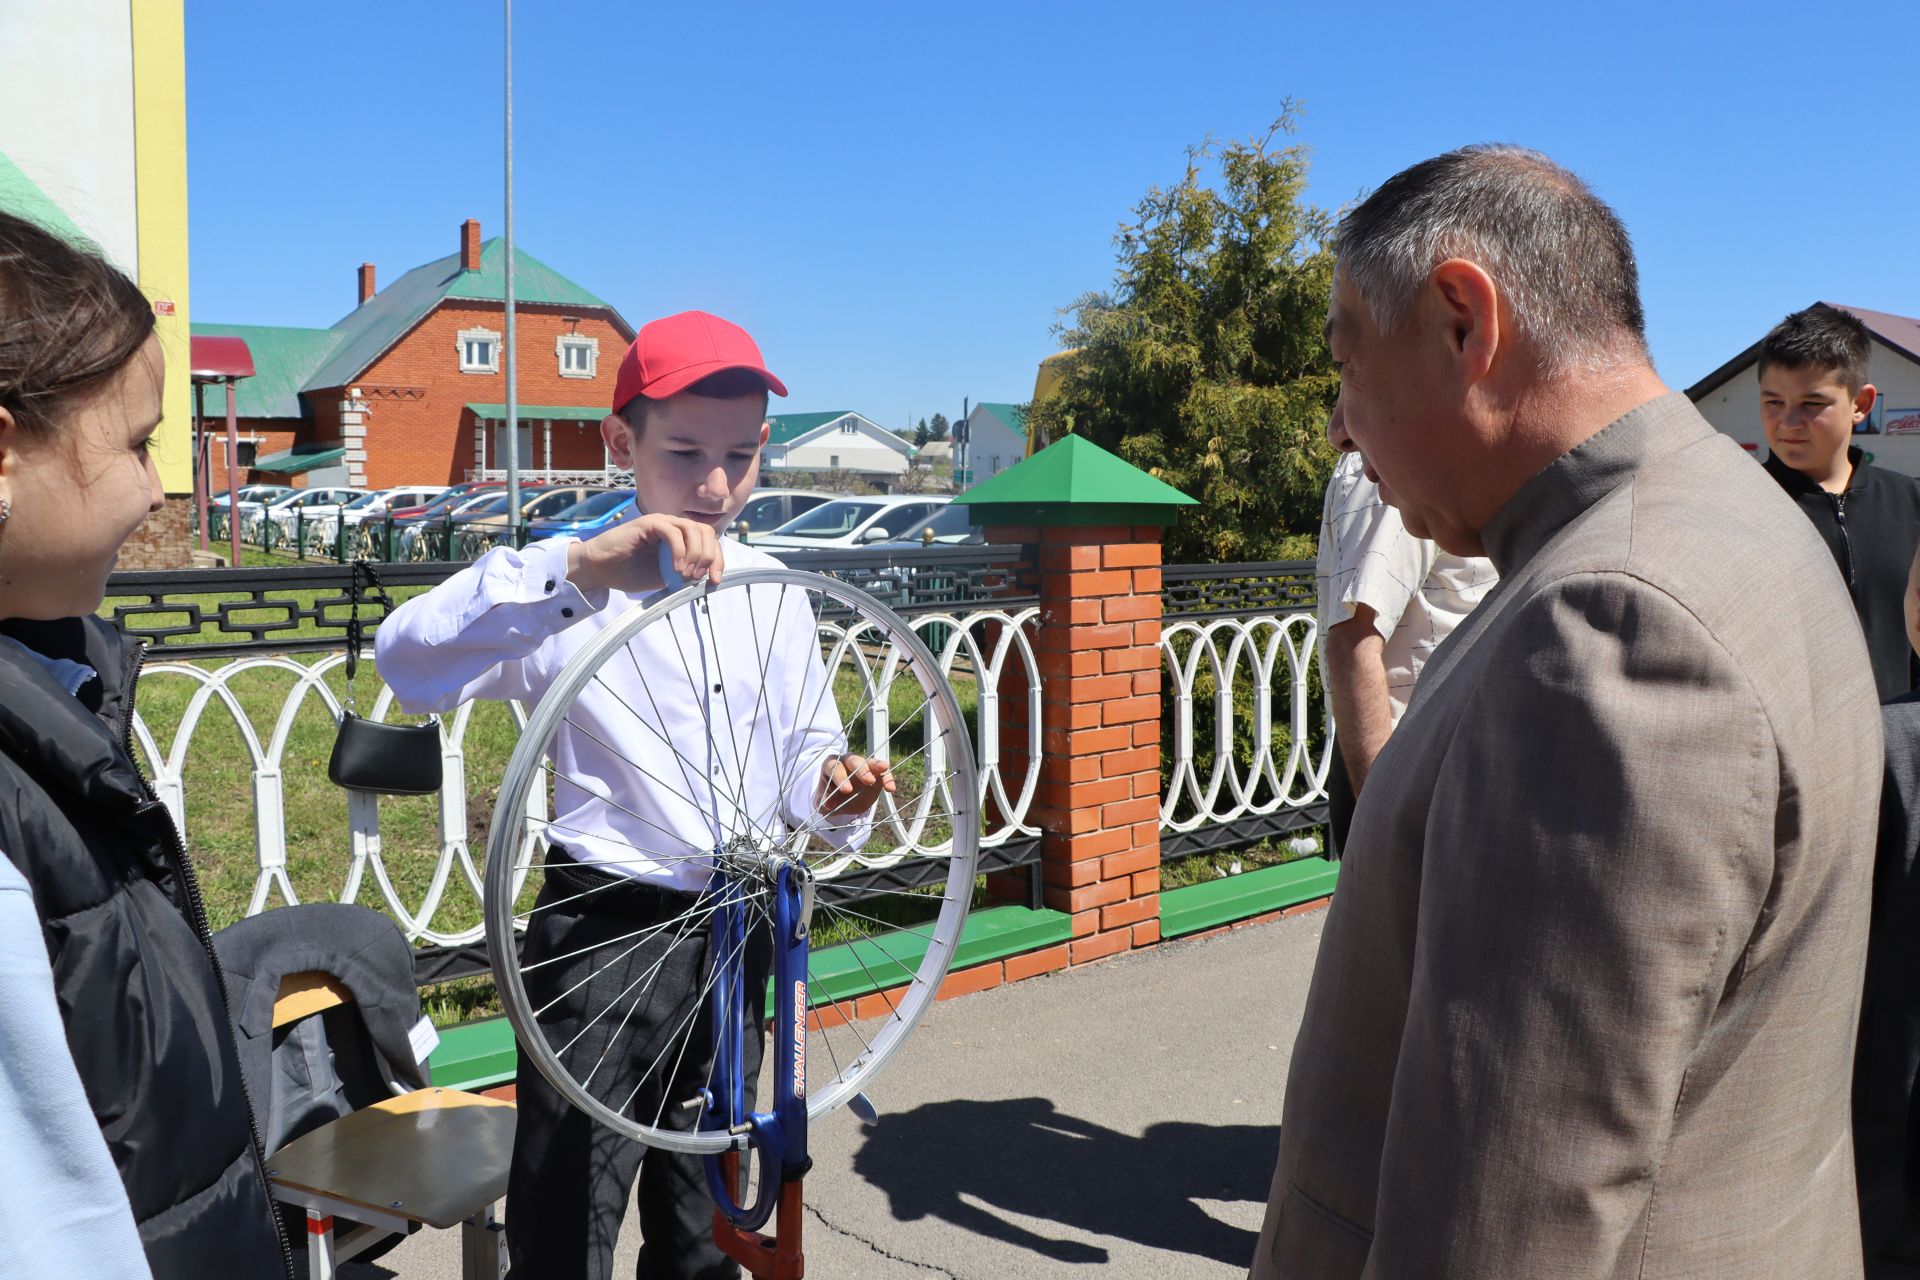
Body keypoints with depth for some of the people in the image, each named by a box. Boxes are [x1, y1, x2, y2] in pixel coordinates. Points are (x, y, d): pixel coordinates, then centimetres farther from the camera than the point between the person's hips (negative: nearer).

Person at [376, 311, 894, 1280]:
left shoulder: (769, 591, 5)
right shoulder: (581, 591, -13)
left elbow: (804, 746, 16)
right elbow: (409, 661, -30)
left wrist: (833, 785, -8)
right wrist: (581, 567, -41)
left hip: (737, 934, 5)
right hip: (607, 931, -5)